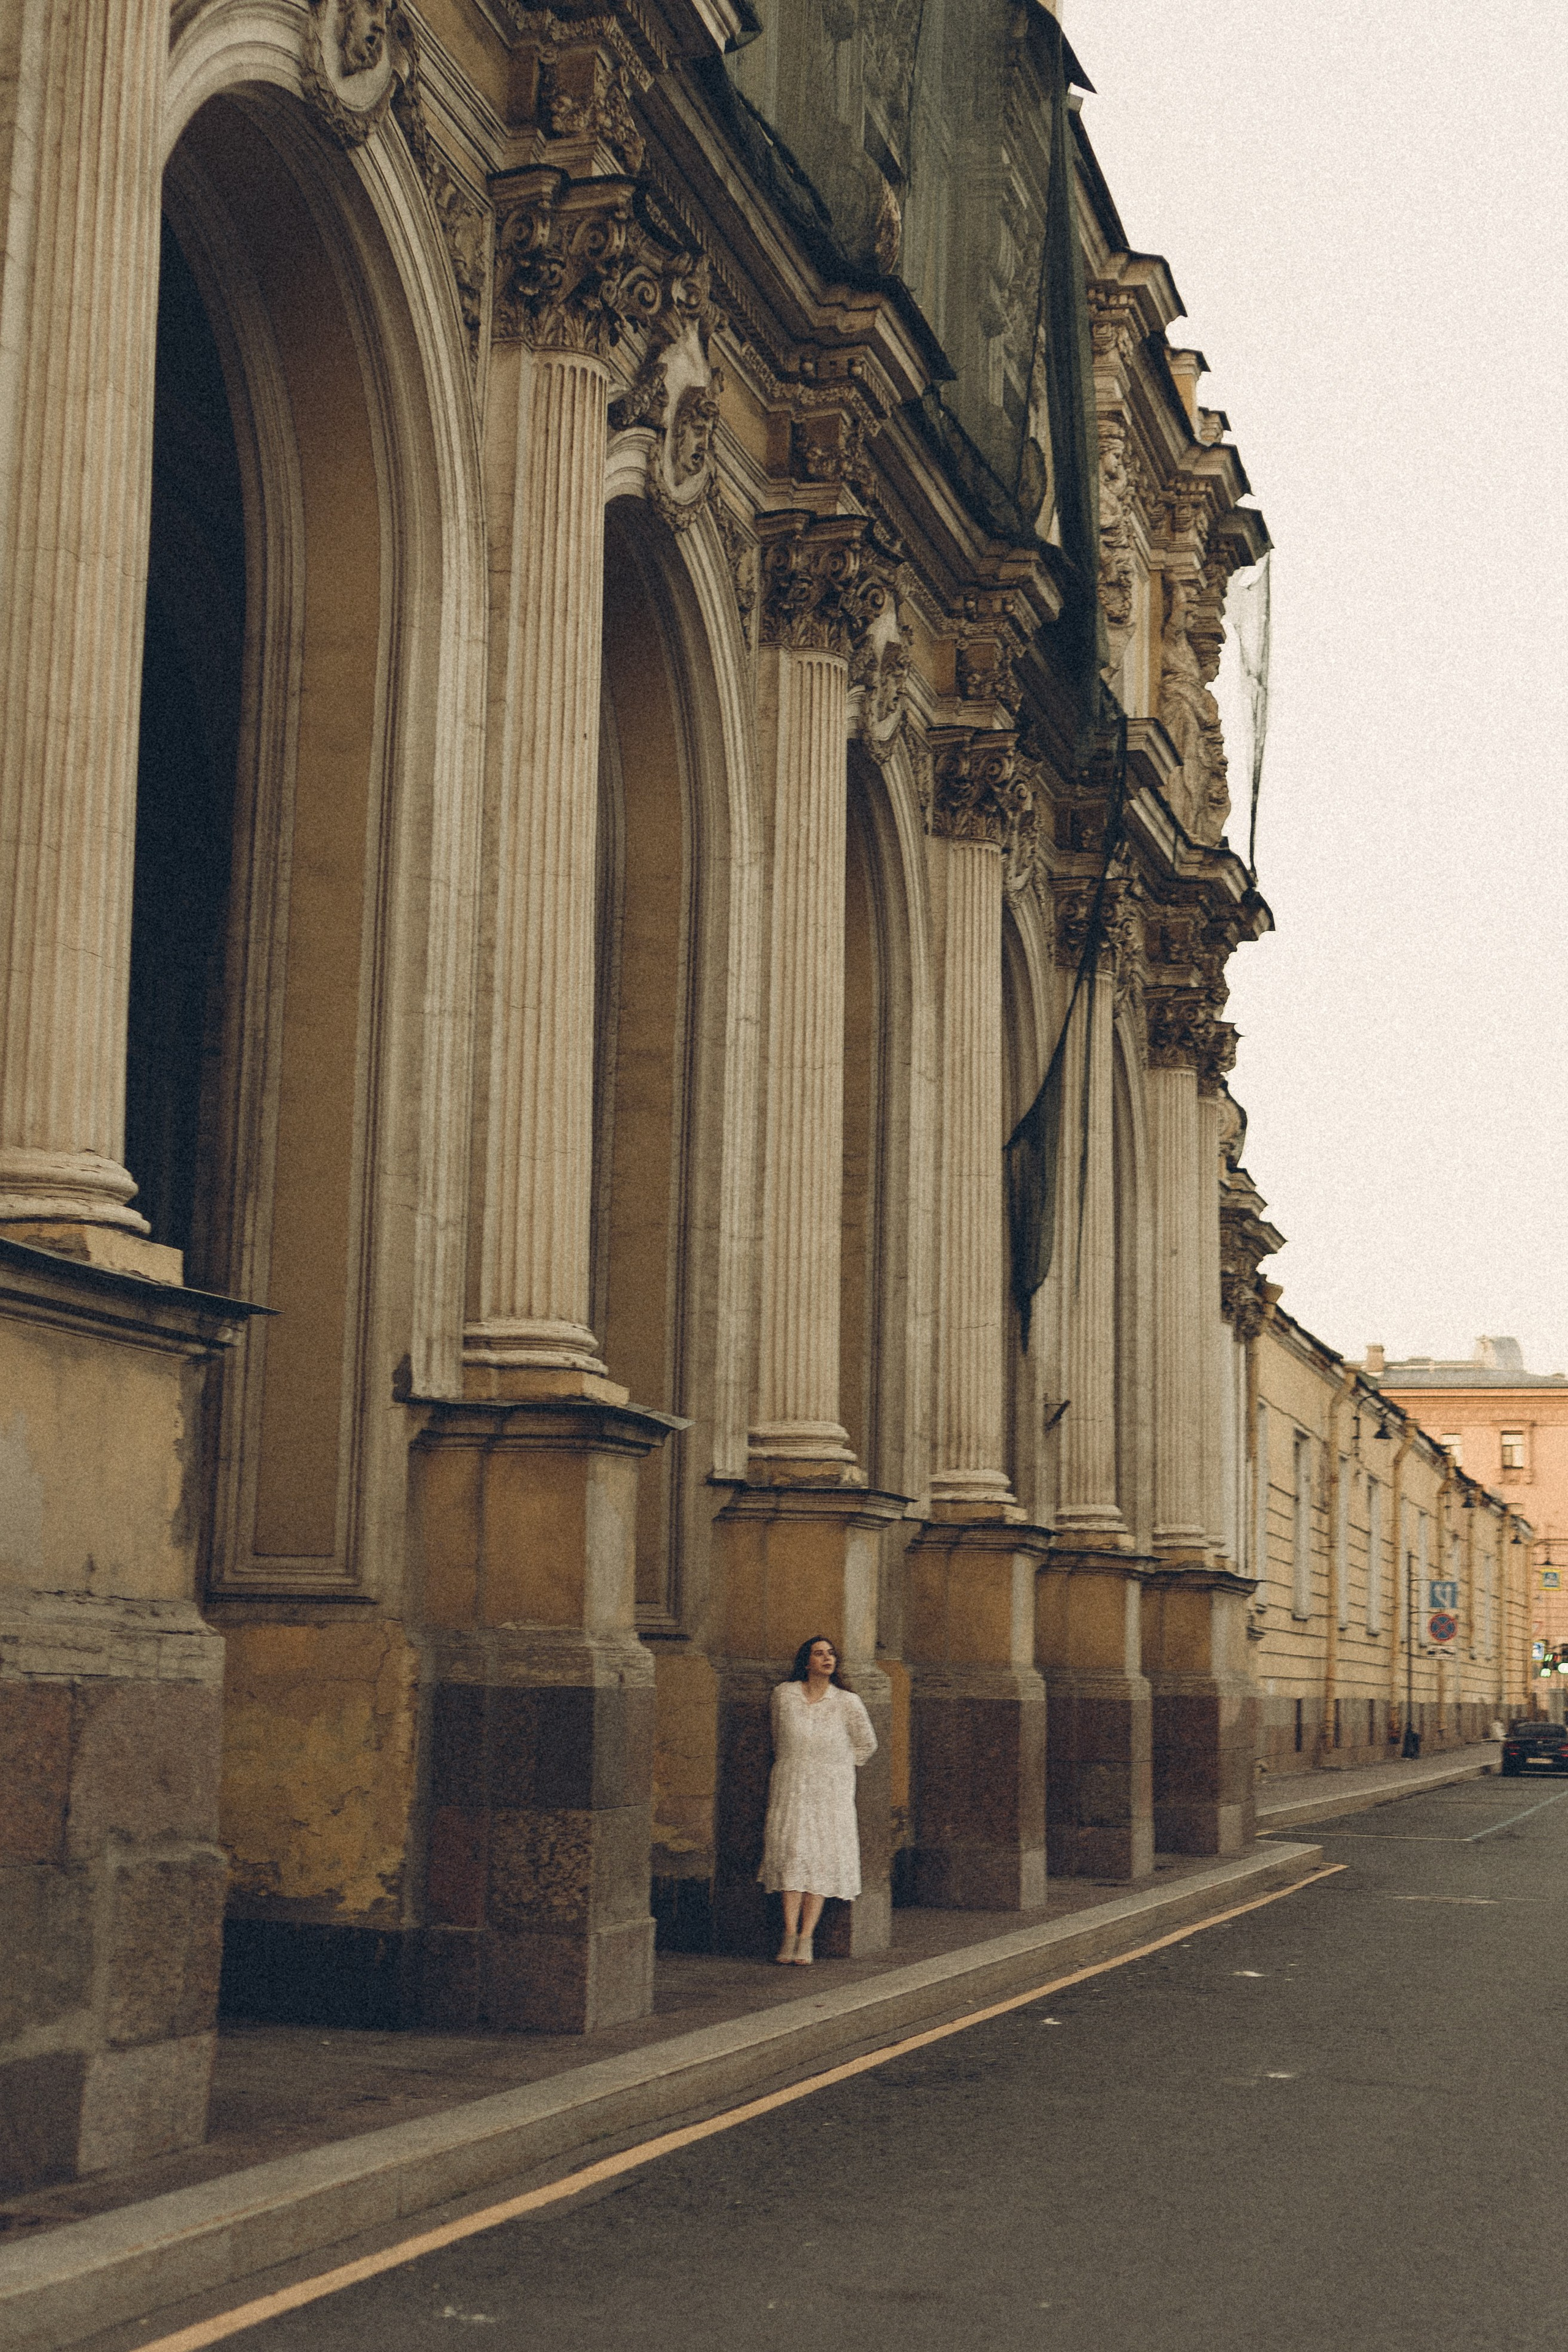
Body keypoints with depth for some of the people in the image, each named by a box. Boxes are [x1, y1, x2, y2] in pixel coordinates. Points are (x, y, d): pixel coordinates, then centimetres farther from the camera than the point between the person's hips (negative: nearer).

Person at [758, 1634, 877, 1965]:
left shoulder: (847, 1702, -2)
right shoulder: (784, 1695, 1)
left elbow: (867, 1745, 11)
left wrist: (841, 1769, 10)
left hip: (831, 1792, 0)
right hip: (791, 1787, 0)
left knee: (822, 1859, -5)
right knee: (792, 1854, -9)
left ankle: (806, 1938, -4)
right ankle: (790, 1935, -8)